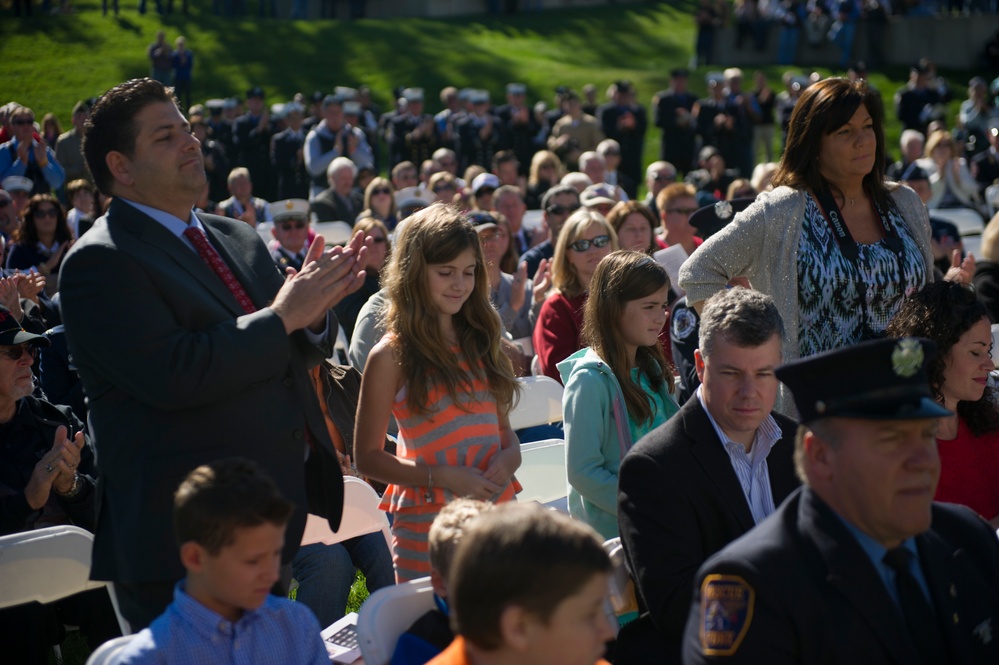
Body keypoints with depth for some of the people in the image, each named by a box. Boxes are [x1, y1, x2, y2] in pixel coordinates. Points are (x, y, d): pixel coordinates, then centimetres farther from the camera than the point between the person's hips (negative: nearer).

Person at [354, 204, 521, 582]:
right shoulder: (392, 356, -5)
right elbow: (367, 456, -5)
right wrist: (440, 476, -16)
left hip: (498, 512, 5)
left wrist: (509, 457, -5)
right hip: (428, 522, -5)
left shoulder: (480, 343, 11)